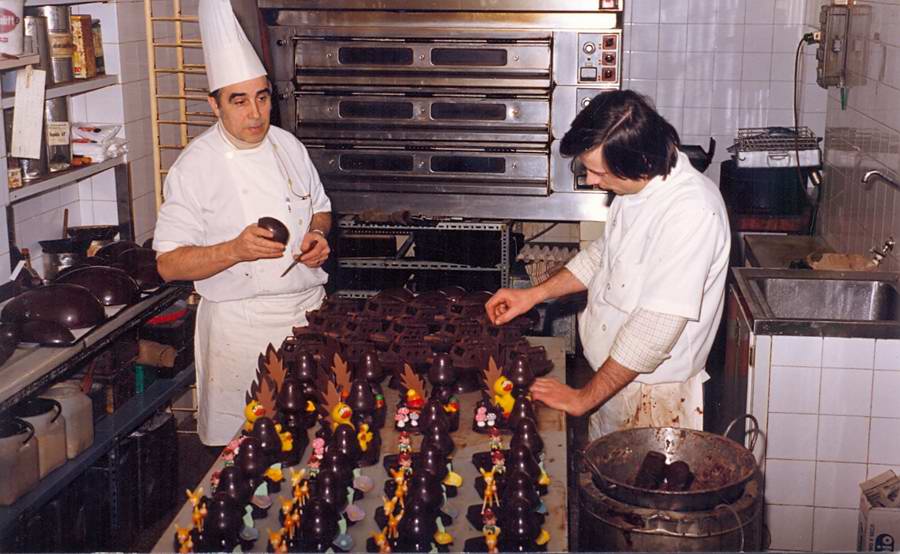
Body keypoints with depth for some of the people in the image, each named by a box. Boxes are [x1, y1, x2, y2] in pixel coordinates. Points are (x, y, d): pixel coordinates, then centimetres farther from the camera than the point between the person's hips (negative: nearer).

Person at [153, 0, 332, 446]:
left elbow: (320, 209, 19)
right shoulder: (196, 166, -12)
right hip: (241, 328, -5)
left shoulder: (287, 145, 5)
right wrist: (235, 250, -28)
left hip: (308, 311, 5)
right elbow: (169, 264, -13)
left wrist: (318, 234, -5)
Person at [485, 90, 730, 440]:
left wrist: (583, 399, -21)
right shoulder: (636, 187, 0)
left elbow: (655, 327, -28)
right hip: (611, 381, 8)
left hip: (654, 398, -8)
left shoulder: (692, 213, -28)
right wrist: (534, 294, 10)